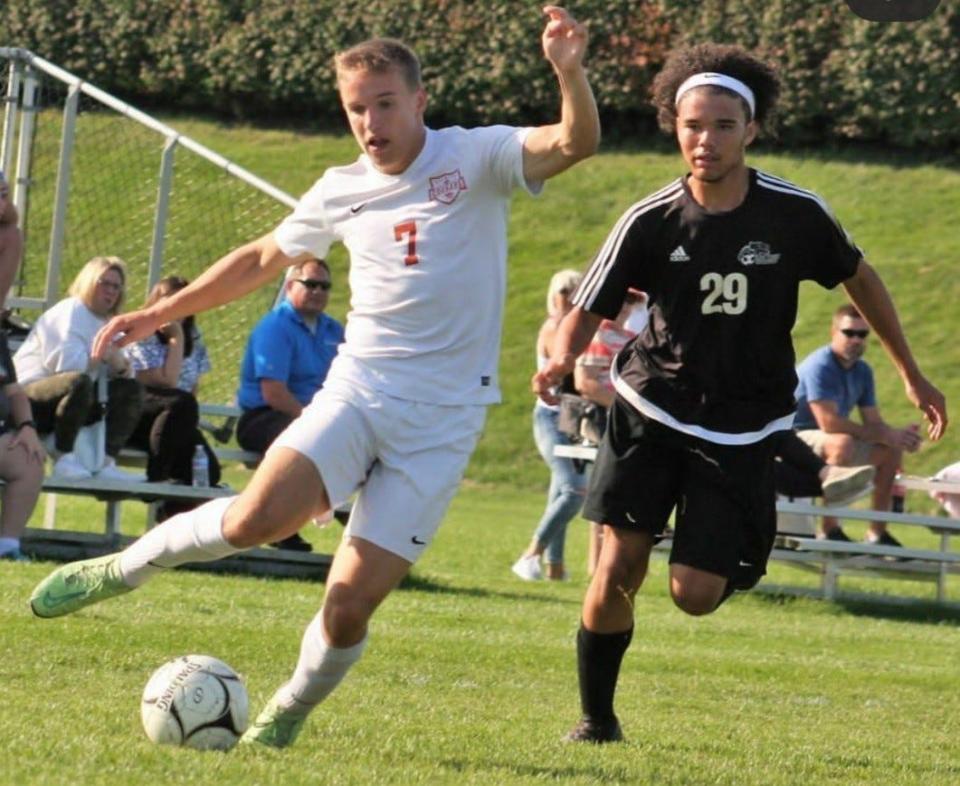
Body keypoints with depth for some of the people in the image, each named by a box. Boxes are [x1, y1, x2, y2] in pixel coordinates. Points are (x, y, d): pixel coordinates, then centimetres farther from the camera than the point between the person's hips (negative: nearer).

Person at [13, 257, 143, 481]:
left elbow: (124, 375, 13)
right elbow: (66, 364, -23)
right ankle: (65, 458, -28)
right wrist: (100, 356, -8)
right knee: (79, 382, -38)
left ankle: (108, 463, -12)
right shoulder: (70, 311, -8)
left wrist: (119, 363, -11)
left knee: (131, 389, -1)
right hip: (29, 396, -9)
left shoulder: (103, 323, 18)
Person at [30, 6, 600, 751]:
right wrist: (158, 315, 27)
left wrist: (570, 72, -40)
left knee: (351, 605, -9)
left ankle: (286, 717, 19)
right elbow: (263, 258, 25)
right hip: (357, 388, 2)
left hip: (443, 419, -2)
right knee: (258, 515, -24)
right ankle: (125, 569, 1)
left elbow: (576, 142, -19)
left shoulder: (477, 159, -3)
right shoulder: (341, 192, 9)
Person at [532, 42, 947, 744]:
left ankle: (740, 561, 30)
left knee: (695, 595, -8)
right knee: (618, 569, -10)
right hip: (650, 410, 0)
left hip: (742, 430, 0)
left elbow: (859, 277, 7)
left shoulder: (795, 213, -11)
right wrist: (562, 359, -26)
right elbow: (590, 309, -3)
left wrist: (912, 373, 12)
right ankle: (597, 721, 11)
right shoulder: (650, 222, -11)